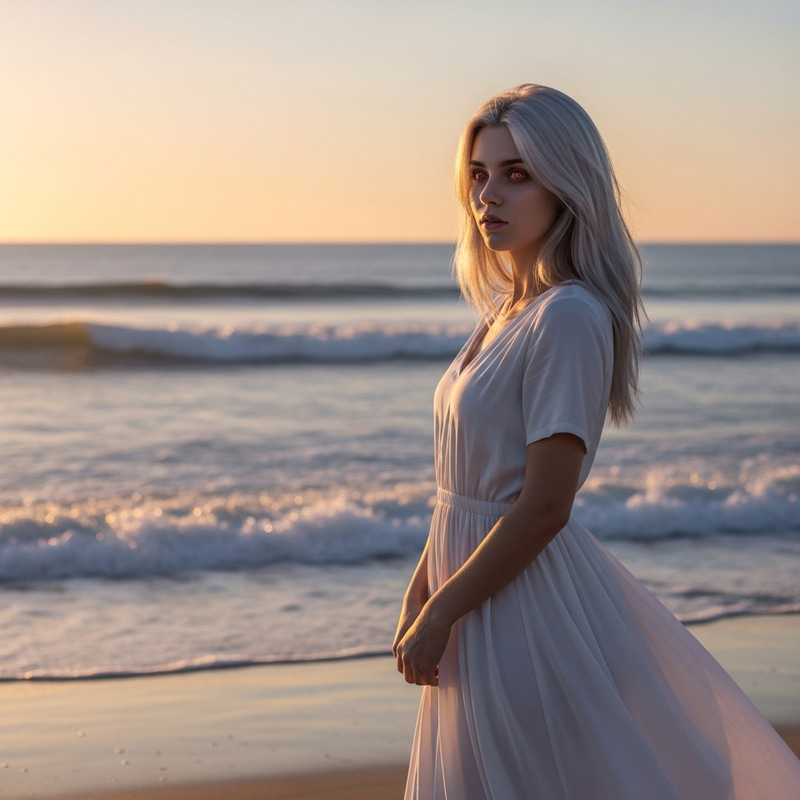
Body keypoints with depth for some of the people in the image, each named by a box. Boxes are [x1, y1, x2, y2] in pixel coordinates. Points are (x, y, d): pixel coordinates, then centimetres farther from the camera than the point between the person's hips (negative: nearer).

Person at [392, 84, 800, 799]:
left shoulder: (570, 318, -19)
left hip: (530, 603, -9)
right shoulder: (507, 309, 8)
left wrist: (439, 613, -16)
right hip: (486, 589, 9)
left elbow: (544, 507, -22)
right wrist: (421, 595, 11)